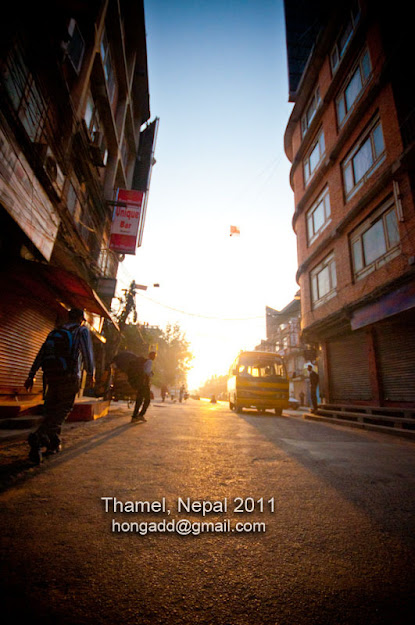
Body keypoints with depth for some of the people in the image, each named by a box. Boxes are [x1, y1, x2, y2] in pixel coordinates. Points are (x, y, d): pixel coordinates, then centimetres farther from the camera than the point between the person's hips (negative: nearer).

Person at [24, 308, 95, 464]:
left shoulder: (55, 331, 20)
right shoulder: (82, 330, 4)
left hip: (51, 375, 6)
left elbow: (40, 354, 14)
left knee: (52, 408, 15)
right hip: (69, 375, -6)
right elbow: (87, 353, -5)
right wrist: (91, 374, 3)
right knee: (64, 409, -3)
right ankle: (39, 436, -21)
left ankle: (53, 443, 16)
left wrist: (31, 376, 13)